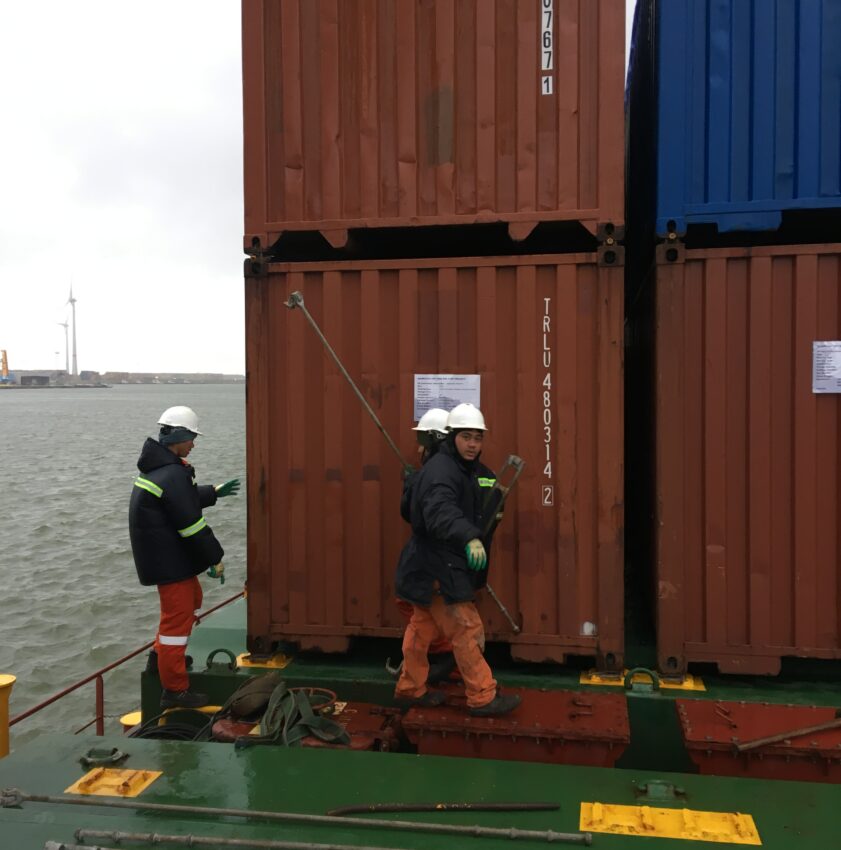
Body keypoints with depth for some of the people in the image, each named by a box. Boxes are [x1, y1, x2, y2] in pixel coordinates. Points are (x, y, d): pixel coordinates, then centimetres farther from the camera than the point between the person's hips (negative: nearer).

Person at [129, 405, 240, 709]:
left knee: (192, 597, 27)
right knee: (178, 616, -2)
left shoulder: (156, 466, 9)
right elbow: (191, 524, -23)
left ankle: (162, 653, 37)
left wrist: (214, 492, 28)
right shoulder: (173, 475, -25)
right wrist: (215, 558, -14)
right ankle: (174, 691, 8)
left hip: (163, 555, 10)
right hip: (169, 560, -10)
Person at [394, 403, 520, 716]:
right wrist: (469, 537, -53)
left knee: (422, 628, 18)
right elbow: (441, 511, -39)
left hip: (435, 568, 9)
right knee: (467, 630, -3)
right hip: (437, 568, -9)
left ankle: (411, 688, 30)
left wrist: (493, 511, -4)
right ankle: (483, 698, 8)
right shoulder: (440, 470, -21)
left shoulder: (477, 472, 12)